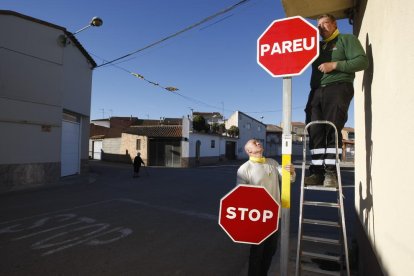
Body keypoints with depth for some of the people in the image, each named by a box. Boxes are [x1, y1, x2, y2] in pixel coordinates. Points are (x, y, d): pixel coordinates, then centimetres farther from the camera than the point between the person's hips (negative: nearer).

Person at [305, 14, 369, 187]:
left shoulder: (347, 39, 13)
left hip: (338, 88, -5)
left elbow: (362, 61, 0)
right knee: (315, 133, -6)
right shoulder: (317, 46, 30)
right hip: (316, 92, 5)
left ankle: (331, 172, -13)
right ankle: (317, 172, -7)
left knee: (332, 131, -15)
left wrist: (335, 65, -9)